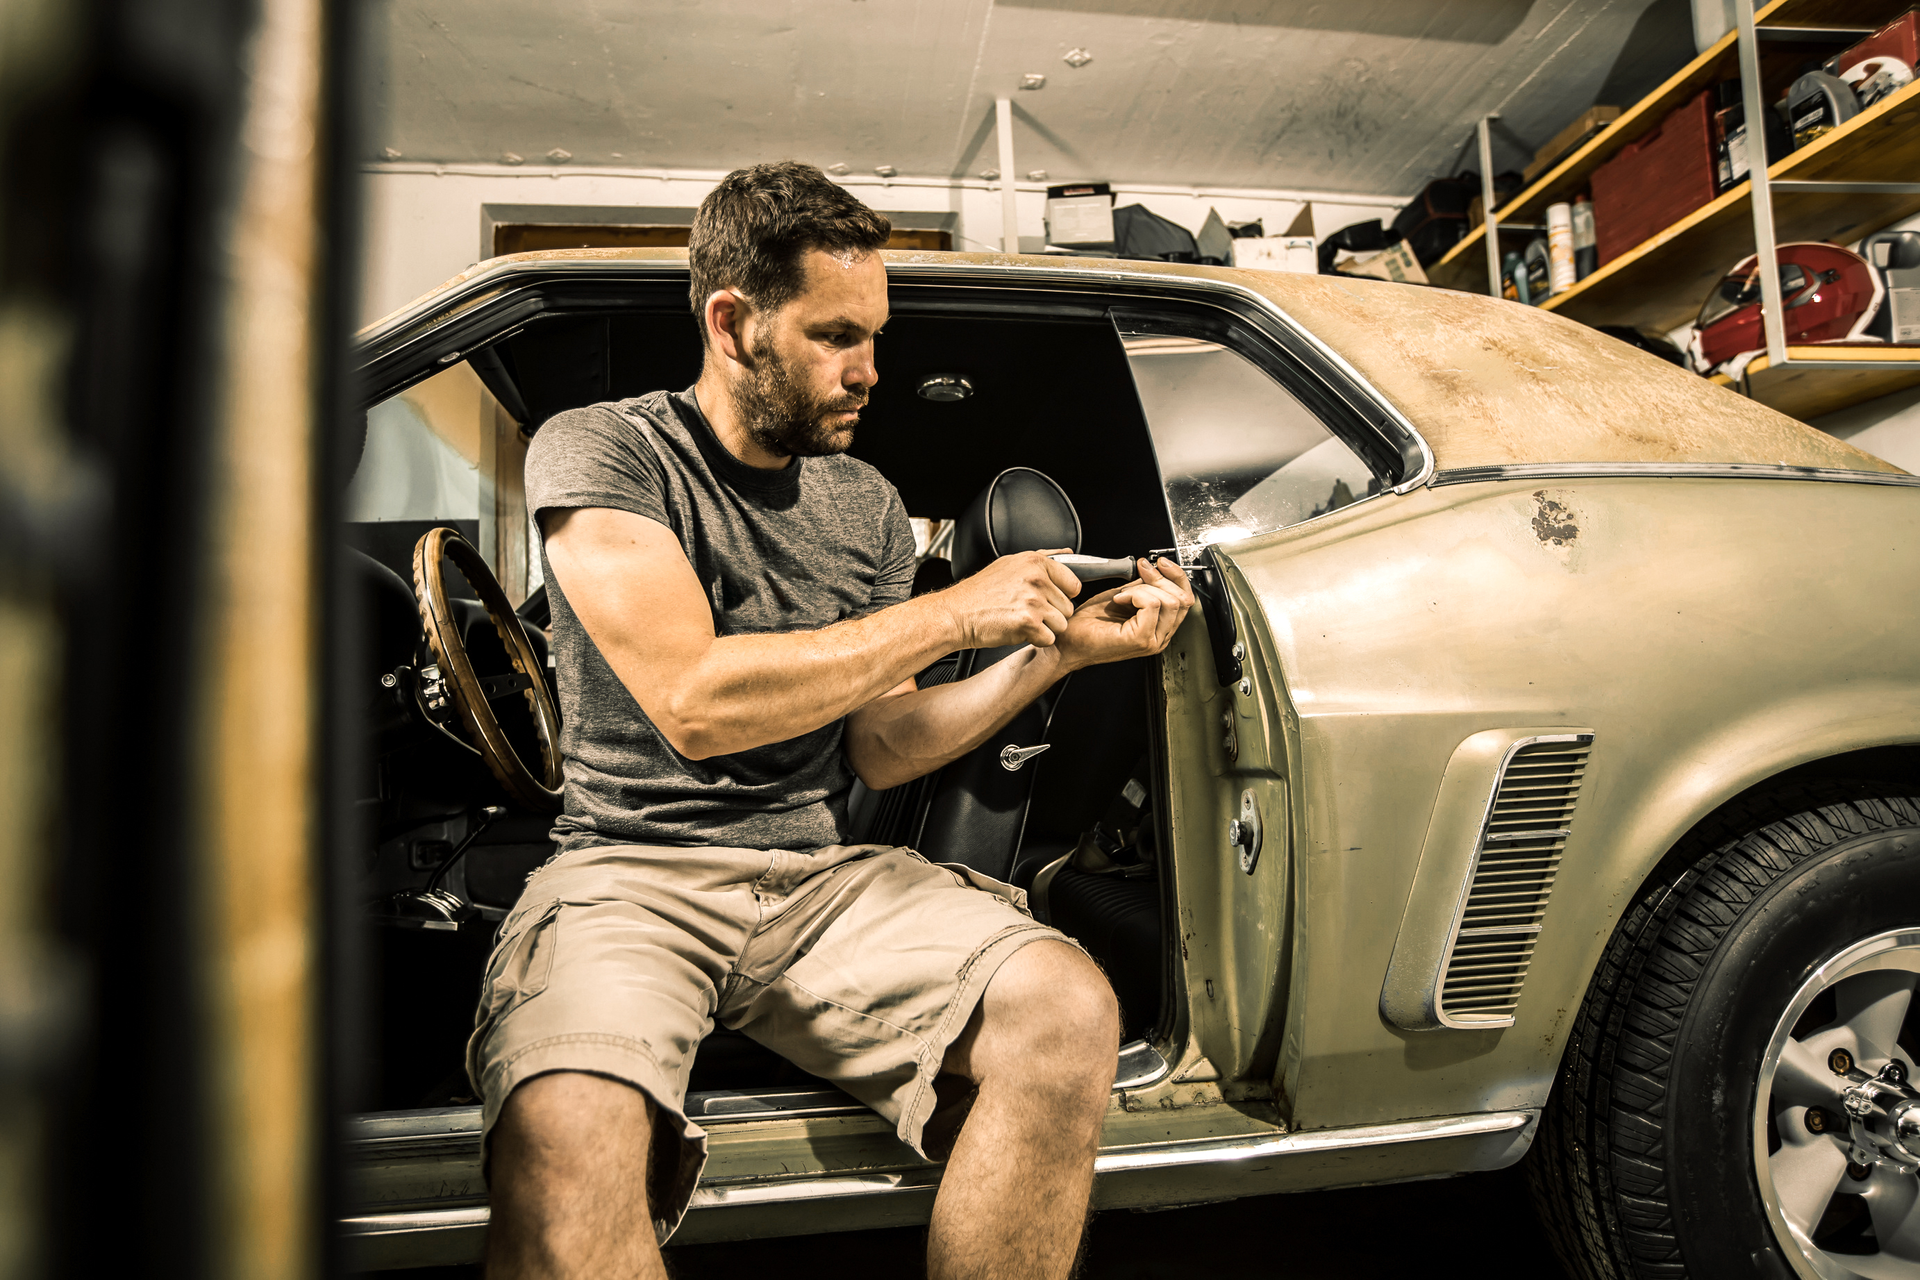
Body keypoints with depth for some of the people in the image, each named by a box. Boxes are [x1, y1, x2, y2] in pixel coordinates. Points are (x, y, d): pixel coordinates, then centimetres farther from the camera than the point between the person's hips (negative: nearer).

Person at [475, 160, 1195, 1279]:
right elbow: (693, 704, -18)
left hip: (827, 874, 4)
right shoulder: (600, 451, -3)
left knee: (1069, 1013, -22)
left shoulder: (870, 506, 11)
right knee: (562, 1139, -35)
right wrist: (952, 615, -15)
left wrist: (1060, 650, -2)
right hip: (634, 866, -3)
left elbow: (880, 749, 9)